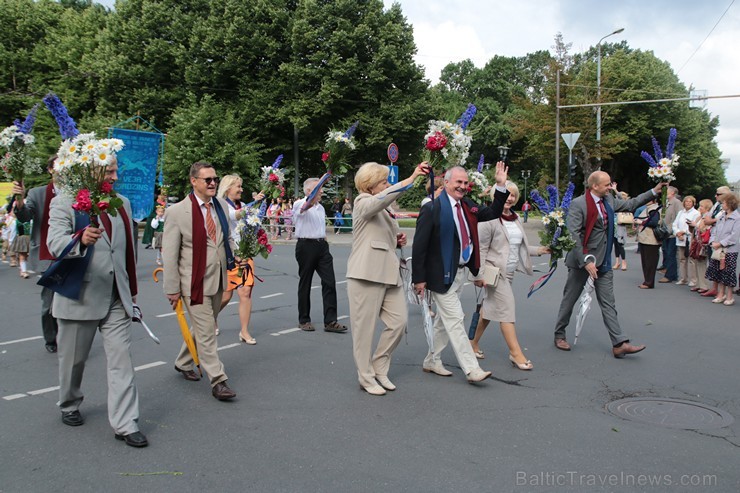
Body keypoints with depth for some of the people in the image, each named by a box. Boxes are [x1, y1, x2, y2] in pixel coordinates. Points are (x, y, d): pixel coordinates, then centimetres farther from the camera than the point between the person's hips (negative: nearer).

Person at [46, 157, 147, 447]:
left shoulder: (122, 203, 10)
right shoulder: (63, 203, -6)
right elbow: (55, 243, -22)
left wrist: (132, 291, 19)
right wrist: (81, 240, -43)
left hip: (116, 298, 4)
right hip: (79, 297, -3)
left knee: (122, 361, -2)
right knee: (73, 359, 14)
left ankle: (125, 425, 2)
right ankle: (69, 407, 39)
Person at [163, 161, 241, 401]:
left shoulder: (221, 206, 6)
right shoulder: (177, 211, -12)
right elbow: (169, 254, -10)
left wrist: (236, 255, 0)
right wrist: (172, 289, -10)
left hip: (217, 279, 7)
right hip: (194, 281, -6)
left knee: (202, 326, 20)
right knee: (206, 332, -4)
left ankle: (183, 363, 41)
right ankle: (218, 381, 4)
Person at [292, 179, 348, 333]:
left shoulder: (321, 207, 18)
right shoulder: (299, 204, -6)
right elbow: (304, 207, -32)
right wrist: (311, 201, -50)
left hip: (322, 245, 6)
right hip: (306, 245, -6)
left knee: (329, 282, -3)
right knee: (305, 284, 4)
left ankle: (330, 321, -1)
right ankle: (304, 320, 17)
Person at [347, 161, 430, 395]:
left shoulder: (384, 209, 21)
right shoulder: (363, 203, -4)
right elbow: (383, 197, -28)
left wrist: (398, 240, 11)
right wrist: (411, 178, -34)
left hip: (389, 273, 8)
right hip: (367, 274, -8)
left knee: (399, 321, 4)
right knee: (365, 328, 0)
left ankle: (379, 368, 21)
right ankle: (366, 377, 13)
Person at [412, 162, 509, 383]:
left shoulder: (468, 206, 8)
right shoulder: (432, 209, -14)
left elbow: (493, 213, 16)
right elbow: (419, 245, -15)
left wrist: (501, 186, 3)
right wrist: (419, 278, -17)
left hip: (460, 272, 8)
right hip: (441, 274, -8)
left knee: (444, 320, 17)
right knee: (455, 321, -4)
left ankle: (432, 361, 30)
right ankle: (472, 370, 1)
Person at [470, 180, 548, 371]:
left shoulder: (516, 219, 13)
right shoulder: (489, 218, -12)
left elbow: (519, 247, 19)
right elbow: (480, 248, -14)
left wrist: (539, 250, 8)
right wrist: (479, 274, -17)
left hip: (508, 272, 8)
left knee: (490, 309, 15)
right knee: (507, 309, -8)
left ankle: (474, 343, 28)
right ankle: (516, 353, -2)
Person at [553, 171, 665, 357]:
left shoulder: (609, 200, 6)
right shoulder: (578, 204, -16)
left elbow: (630, 204, 21)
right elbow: (573, 234, -21)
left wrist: (654, 192, 13)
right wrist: (585, 261, -24)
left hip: (603, 261, 7)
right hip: (581, 260, -6)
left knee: (608, 303, 5)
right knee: (570, 299, 8)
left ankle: (619, 344, 5)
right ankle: (559, 335, 23)